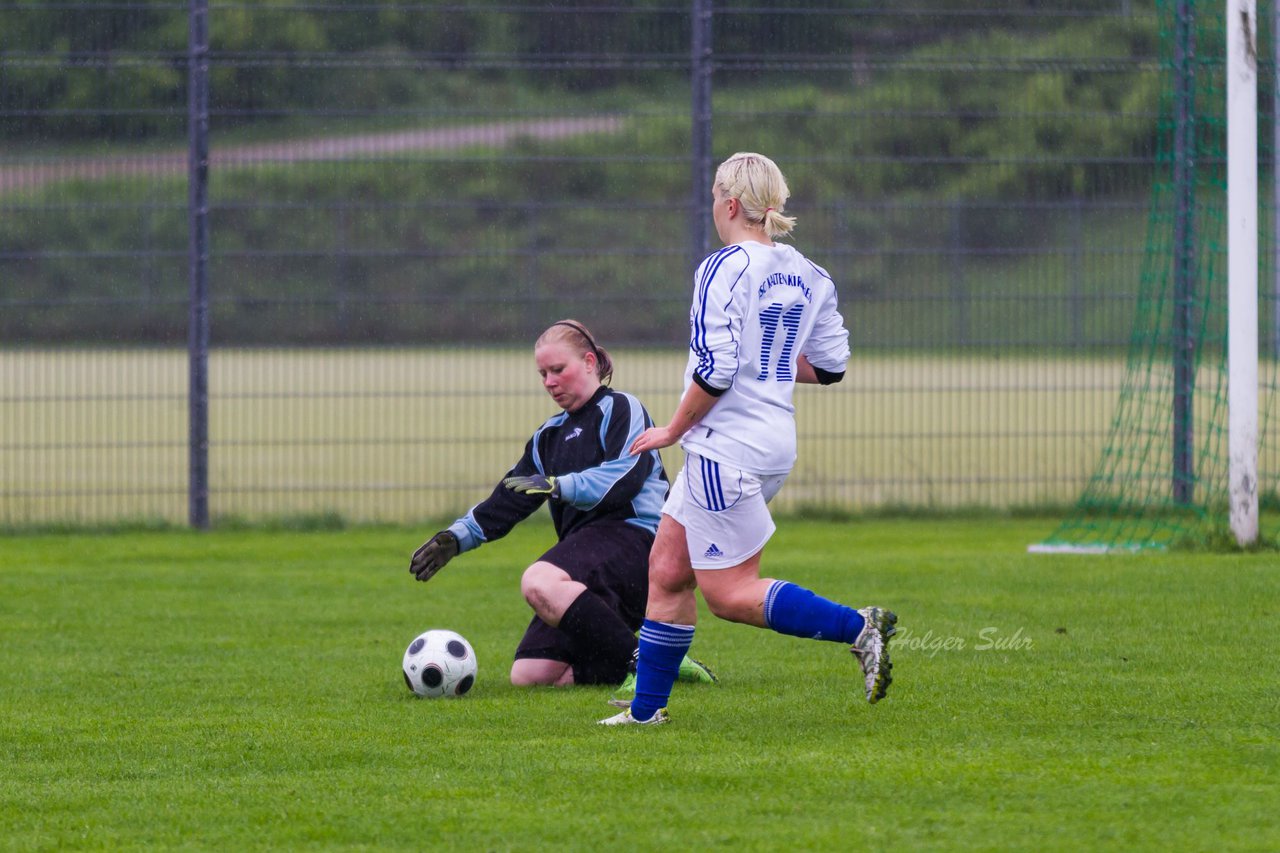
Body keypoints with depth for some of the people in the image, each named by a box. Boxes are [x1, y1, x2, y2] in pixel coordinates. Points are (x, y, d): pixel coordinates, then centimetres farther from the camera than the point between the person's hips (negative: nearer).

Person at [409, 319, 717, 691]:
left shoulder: (620, 409, 2)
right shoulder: (550, 435, 26)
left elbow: (623, 479, -15)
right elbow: (507, 502, 24)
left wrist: (557, 486, -25)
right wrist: (454, 538, 11)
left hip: (632, 537, -9)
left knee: (540, 582, -37)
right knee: (528, 675, -5)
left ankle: (638, 662, -25)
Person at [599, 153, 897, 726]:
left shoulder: (724, 269, -16)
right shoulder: (808, 276, 8)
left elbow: (714, 371, -22)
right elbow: (829, 366, 12)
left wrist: (673, 431, -8)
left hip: (725, 446, -9)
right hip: (775, 440, 9)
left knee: (728, 593, -3)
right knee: (667, 569, 14)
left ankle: (858, 627, -14)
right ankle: (646, 708, 17)